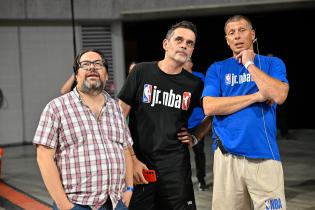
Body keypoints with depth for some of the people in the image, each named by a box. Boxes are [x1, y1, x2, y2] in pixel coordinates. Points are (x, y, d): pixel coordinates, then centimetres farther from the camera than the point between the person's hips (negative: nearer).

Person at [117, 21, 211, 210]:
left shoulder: (194, 85, 3)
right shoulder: (142, 72, -3)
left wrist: (195, 137, 3)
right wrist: (131, 159, -8)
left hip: (176, 167, 1)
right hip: (139, 165, -1)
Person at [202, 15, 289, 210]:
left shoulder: (272, 63, 8)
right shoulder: (217, 68, 10)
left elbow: (279, 95, -11)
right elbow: (209, 107, -6)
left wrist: (249, 64, -4)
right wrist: (257, 96, -9)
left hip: (264, 155, -1)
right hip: (227, 155, 1)